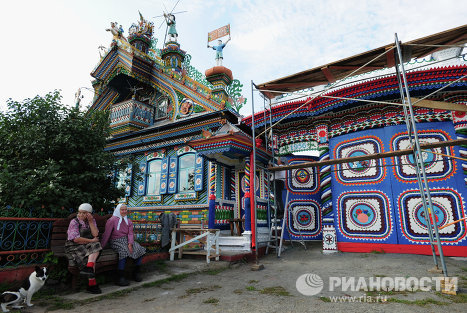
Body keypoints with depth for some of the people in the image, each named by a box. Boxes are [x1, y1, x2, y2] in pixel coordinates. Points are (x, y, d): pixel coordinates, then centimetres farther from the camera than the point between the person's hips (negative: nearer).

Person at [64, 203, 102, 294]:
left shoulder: (92, 221, 9)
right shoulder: (74, 222, -4)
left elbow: (95, 235, -5)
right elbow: (76, 239, -15)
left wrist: (90, 222, -10)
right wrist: (92, 240, -11)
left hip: (88, 246, 4)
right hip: (74, 247, -4)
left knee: (96, 246, -30)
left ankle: (88, 268, -40)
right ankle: (92, 284, -27)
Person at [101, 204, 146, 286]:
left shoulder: (129, 221, 14)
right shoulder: (112, 220, -2)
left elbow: (130, 233, 3)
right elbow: (106, 234, -6)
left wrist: (130, 243, -14)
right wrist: (101, 246, -10)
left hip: (126, 240, 5)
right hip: (116, 241, -5)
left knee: (140, 249, -17)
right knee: (123, 251, -35)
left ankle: (137, 272, -4)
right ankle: (121, 277, -30)